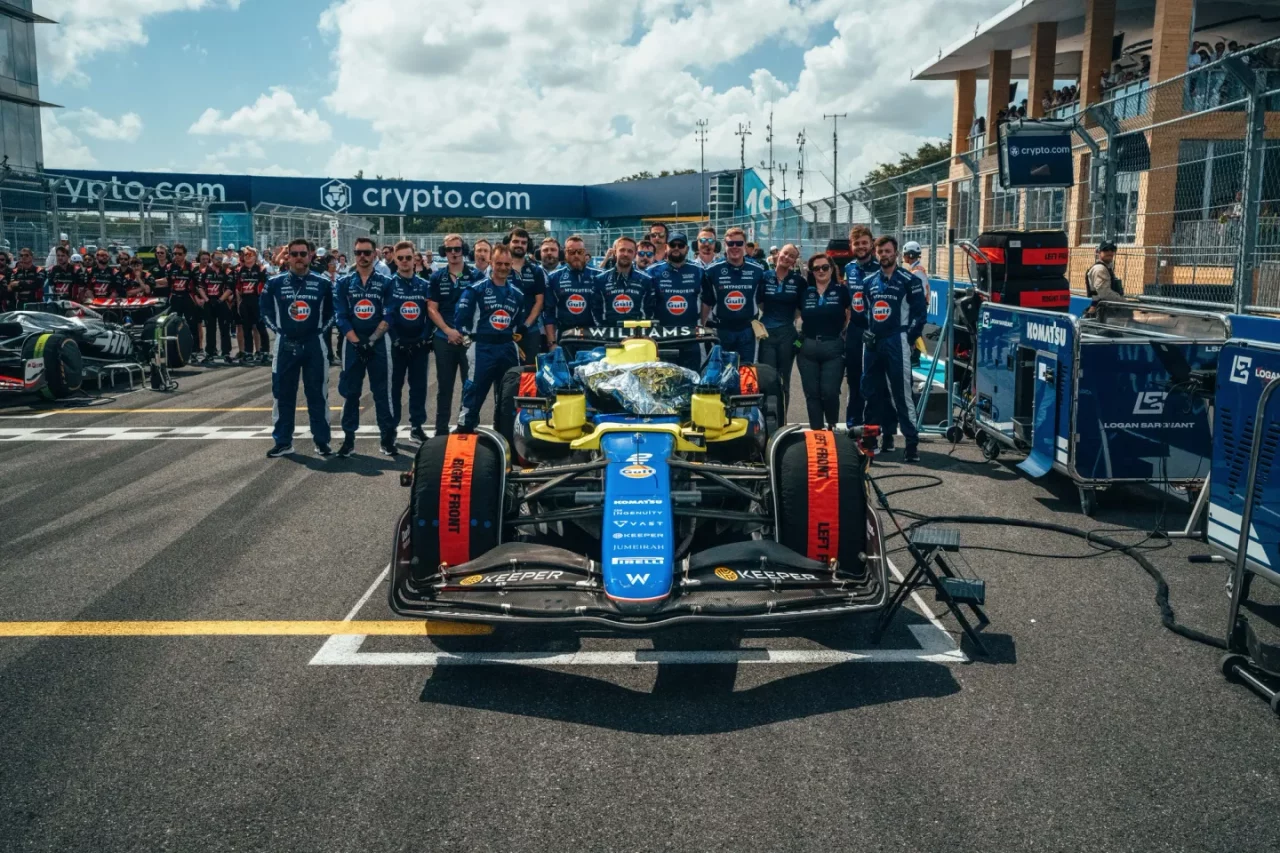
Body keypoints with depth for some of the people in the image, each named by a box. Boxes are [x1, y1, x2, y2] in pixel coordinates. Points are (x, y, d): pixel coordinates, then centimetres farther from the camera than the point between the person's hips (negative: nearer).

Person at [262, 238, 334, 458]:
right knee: (283, 394, 5)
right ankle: (283, 442, 13)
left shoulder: (322, 283, 1)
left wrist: (320, 330, 3)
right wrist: (278, 330, 5)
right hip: (285, 345, 1)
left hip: (314, 344, -1)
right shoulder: (275, 283, 1)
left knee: (317, 394, 4)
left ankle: (322, 441, 11)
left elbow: (331, 311, 11)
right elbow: (266, 310, 12)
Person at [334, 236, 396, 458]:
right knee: (350, 392, 5)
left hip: (378, 343, -1)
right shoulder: (344, 282, 4)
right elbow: (340, 316, 0)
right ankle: (348, 438, 11)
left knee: (382, 391, 1)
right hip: (352, 343, 1)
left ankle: (387, 437, 6)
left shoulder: (385, 283, 2)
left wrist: (371, 340, -14)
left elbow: (388, 316, -3)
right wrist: (356, 342, -11)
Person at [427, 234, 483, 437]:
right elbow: (431, 309, 4)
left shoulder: (476, 275, 1)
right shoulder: (436, 278, 7)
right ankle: (441, 430, 15)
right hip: (444, 339, 2)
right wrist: (448, 330, -10)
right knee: (444, 387, 8)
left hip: (471, 338, -2)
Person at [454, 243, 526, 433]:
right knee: (474, 395, -6)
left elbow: (521, 321, 23)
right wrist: (469, 337, -7)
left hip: (508, 349, 5)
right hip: (482, 349, -5)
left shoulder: (517, 293, 12)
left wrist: (517, 335, 11)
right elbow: (460, 318, -7)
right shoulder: (475, 289, -4)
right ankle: (464, 431, -3)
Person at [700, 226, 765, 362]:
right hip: (721, 330, -1)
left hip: (747, 330, 1)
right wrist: (702, 327, 2)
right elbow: (706, 303, 3)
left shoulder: (758, 271, 0)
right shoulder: (712, 271, -3)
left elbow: (762, 300, 9)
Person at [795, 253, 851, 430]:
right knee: (812, 393, 5)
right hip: (808, 348, 3)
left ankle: (832, 427, 18)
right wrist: (798, 335, 6)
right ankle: (816, 430, 14)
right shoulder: (804, 291, 7)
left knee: (830, 392, -6)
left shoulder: (841, 290, -1)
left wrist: (843, 332, 2)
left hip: (833, 348, -3)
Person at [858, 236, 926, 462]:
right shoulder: (868, 281, 13)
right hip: (873, 342, 6)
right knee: (873, 392, 9)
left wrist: (908, 338, -6)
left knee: (902, 393, -10)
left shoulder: (909, 281, -2)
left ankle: (911, 442, -8)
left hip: (896, 343, -6)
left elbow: (920, 313, -1)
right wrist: (865, 331, 8)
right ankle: (884, 436, 22)